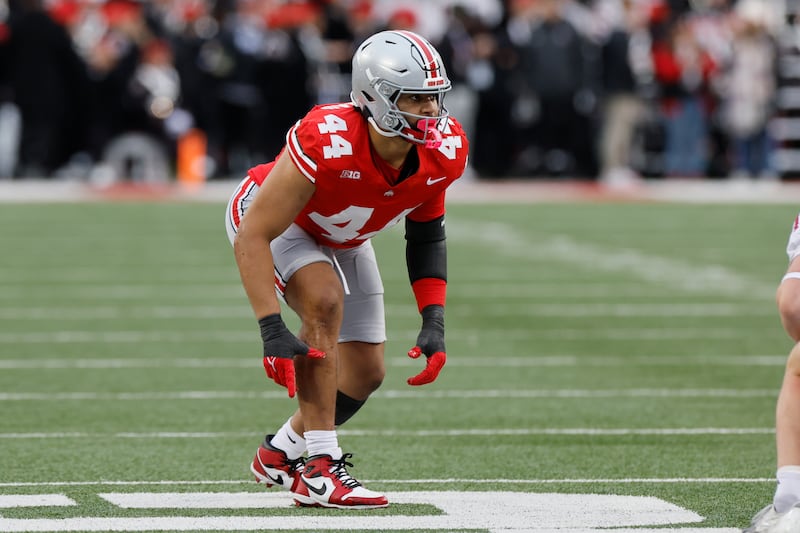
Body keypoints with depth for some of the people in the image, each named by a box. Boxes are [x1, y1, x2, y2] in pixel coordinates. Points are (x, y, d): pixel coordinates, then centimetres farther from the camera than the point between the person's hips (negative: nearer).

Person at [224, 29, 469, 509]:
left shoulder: (444, 151, -25)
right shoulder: (326, 144, -42)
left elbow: (426, 236, -5)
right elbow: (252, 237, -37)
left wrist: (434, 322, -15)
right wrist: (272, 330, -44)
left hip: (345, 238, 6)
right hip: (275, 222, -6)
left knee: (366, 374, 3)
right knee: (325, 302, -33)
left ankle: (280, 454, 28)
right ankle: (318, 469, -27)